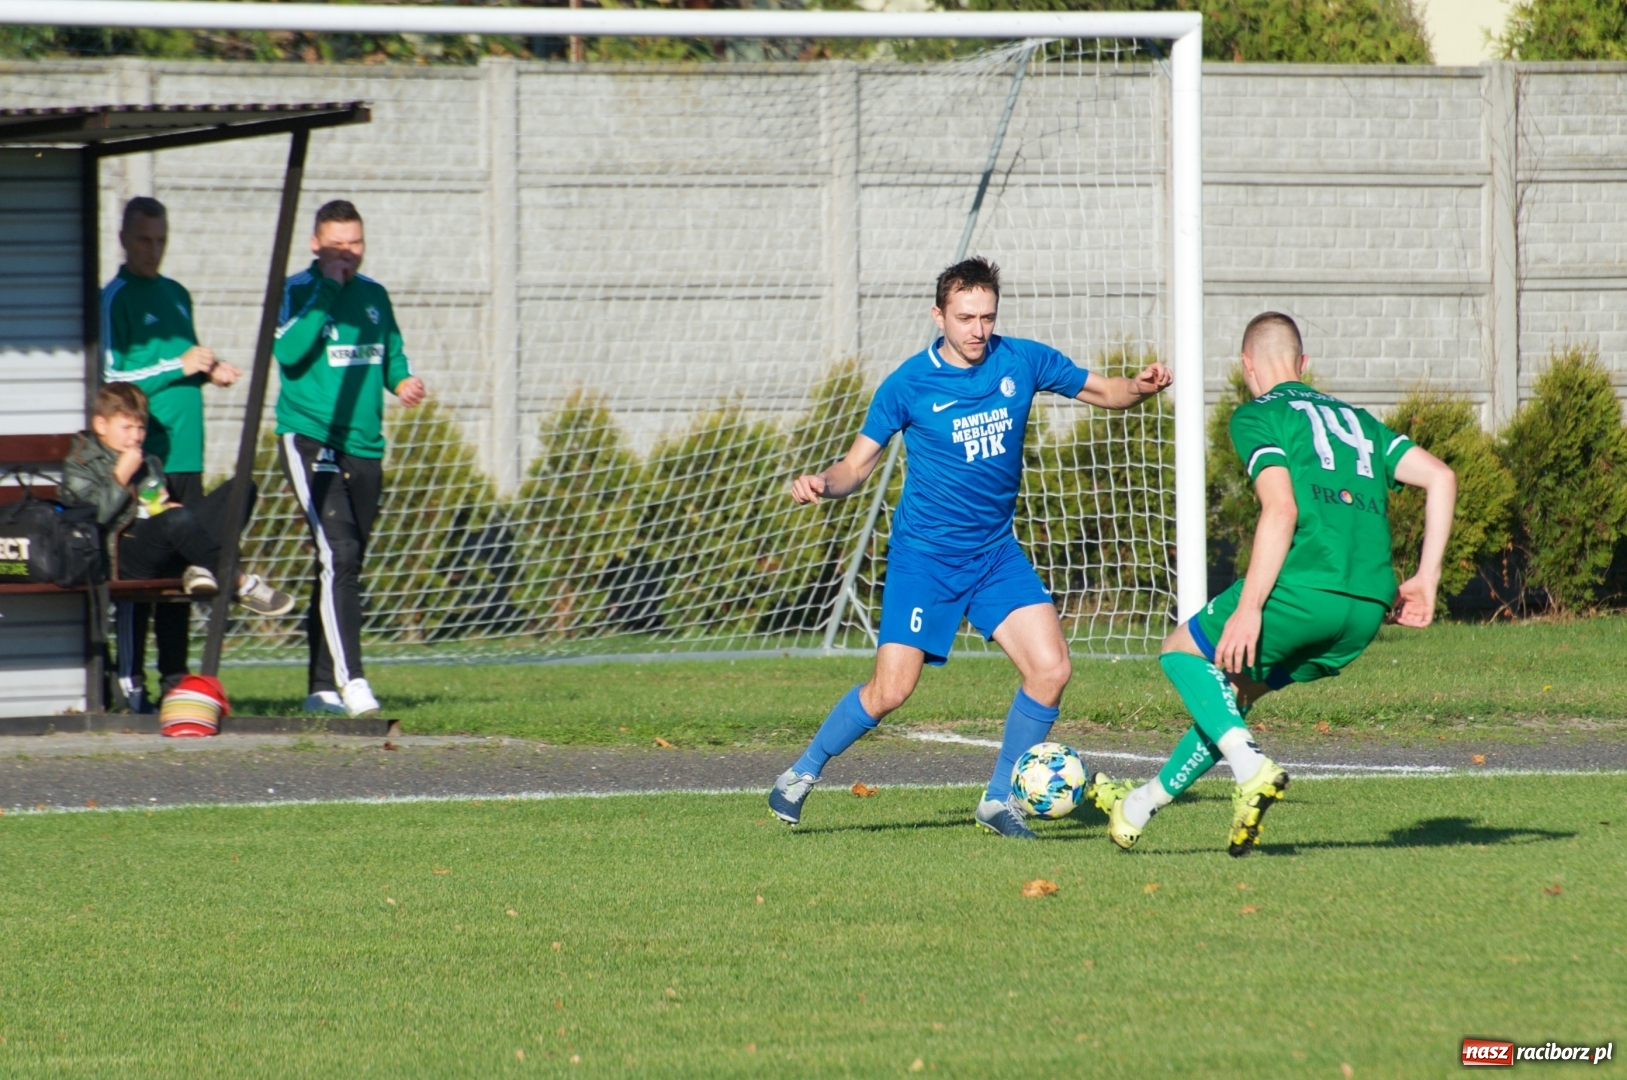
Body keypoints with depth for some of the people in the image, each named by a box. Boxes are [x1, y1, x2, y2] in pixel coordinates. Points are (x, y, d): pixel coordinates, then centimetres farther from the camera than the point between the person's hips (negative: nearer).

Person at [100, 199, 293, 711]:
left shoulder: (177, 295, 19)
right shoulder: (115, 299, -5)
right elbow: (111, 378, -12)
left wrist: (209, 371, 9)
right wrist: (179, 366, -14)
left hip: (184, 452, 7)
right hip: (141, 453, -7)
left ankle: (174, 678, 12)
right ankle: (131, 682, -7)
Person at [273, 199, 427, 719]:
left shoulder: (374, 295, 13)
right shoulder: (298, 291, -5)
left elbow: (391, 352, 24)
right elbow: (288, 351, -21)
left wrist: (402, 379, 2)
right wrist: (328, 290, -19)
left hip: (364, 447, 7)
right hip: (310, 439, -7)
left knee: (345, 563, 10)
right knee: (339, 555, -19)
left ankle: (322, 687, 17)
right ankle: (349, 678, -24)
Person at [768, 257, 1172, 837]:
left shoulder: (1023, 362, -1)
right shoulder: (908, 384, -9)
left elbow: (1103, 391, 11)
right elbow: (857, 465, -2)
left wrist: (1141, 387, -11)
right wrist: (821, 482, -24)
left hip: (995, 551, 4)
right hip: (924, 554, -4)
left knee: (1050, 669, -11)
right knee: (891, 690, -11)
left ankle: (1000, 800, 6)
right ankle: (802, 773, 12)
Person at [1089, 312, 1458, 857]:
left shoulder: (1257, 416, 5)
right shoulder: (1355, 419, 25)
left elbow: (1281, 510, -11)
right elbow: (1440, 477, 15)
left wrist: (1249, 608, -13)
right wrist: (1425, 580, 16)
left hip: (1304, 587, -7)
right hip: (1369, 610, 7)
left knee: (1182, 651, 17)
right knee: (1234, 688, 27)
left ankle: (1251, 767, -5)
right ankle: (1144, 801, 34)